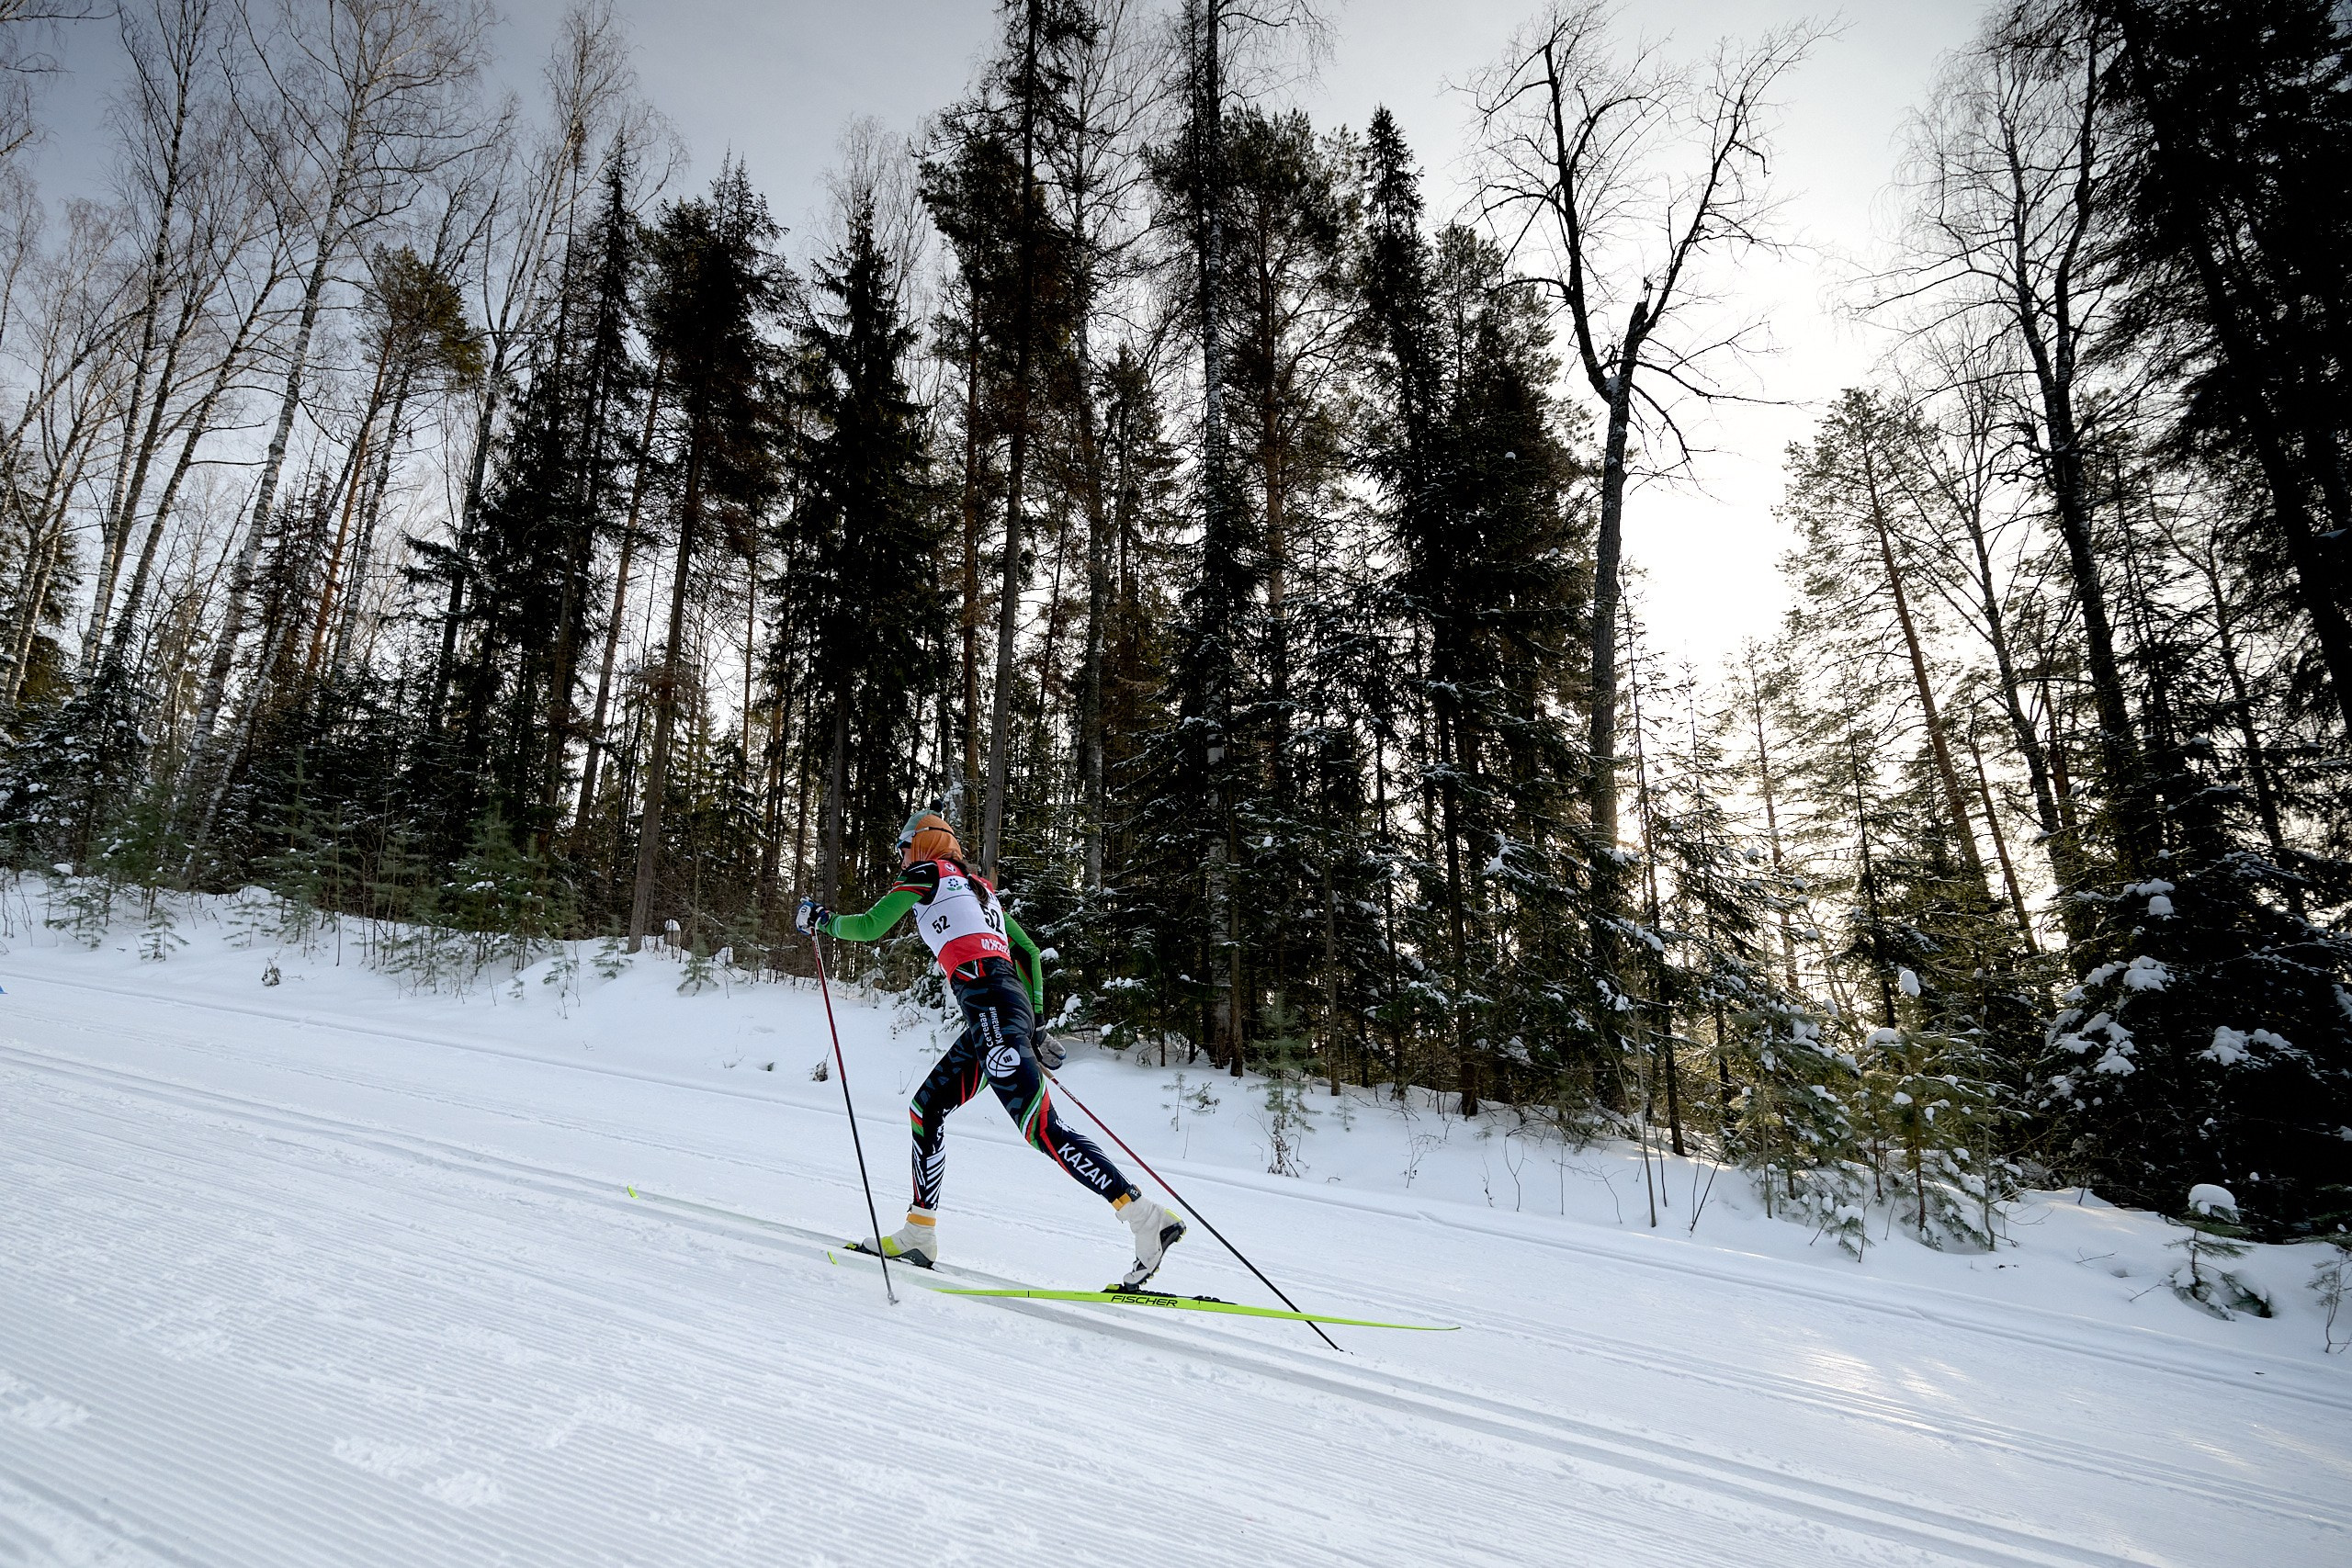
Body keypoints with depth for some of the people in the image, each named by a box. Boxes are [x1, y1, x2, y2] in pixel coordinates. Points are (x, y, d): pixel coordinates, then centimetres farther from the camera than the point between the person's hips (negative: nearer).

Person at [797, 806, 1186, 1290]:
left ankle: (1148, 1219, -21)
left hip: (986, 997, -9)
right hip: (1008, 1007, 9)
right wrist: (1035, 1026, 30)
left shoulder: (925, 873, 10)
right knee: (927, 1105, 18)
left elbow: (869, 927, 5)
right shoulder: (979, 886, 30)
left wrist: (823, 921, 25)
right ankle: (919, 1234, 22)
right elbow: (1030, 952, 29)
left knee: (1042, 1128, -15)